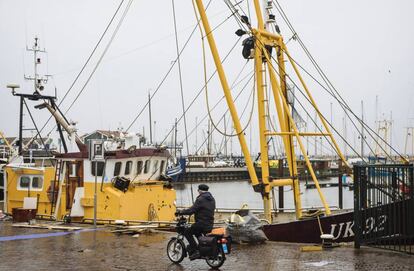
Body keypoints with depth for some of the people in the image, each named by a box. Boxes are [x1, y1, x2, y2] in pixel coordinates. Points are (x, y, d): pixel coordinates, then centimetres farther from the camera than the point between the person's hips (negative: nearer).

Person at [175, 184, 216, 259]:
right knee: (196, 232, 32)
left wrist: (180, 212, -9)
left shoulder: (201, 199, -14)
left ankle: (195, 251, -11)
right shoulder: (212, 199, 13)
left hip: (202, 223, -9)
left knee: (187, 232, -3)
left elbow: (192, 210, -19)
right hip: (210, 224, 9)